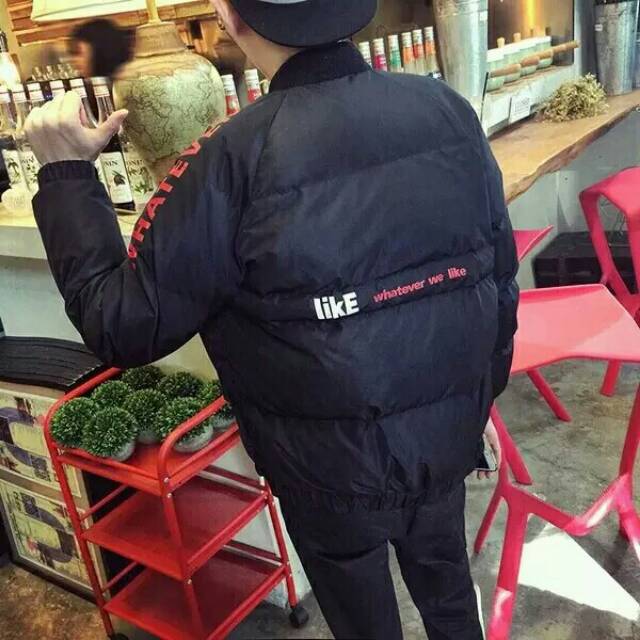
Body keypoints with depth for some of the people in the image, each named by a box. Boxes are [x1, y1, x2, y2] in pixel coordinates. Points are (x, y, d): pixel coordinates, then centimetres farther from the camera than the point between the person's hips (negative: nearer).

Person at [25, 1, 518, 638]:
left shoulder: (236, 159, -25)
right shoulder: (446, 108, -10)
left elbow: (123, 327, -17)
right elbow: (500, 280, -1)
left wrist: (66, 173, -8)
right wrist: (478, 397, 15)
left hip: (336, 469, -4)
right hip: (449, 436, 5)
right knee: (446, 578, 32)